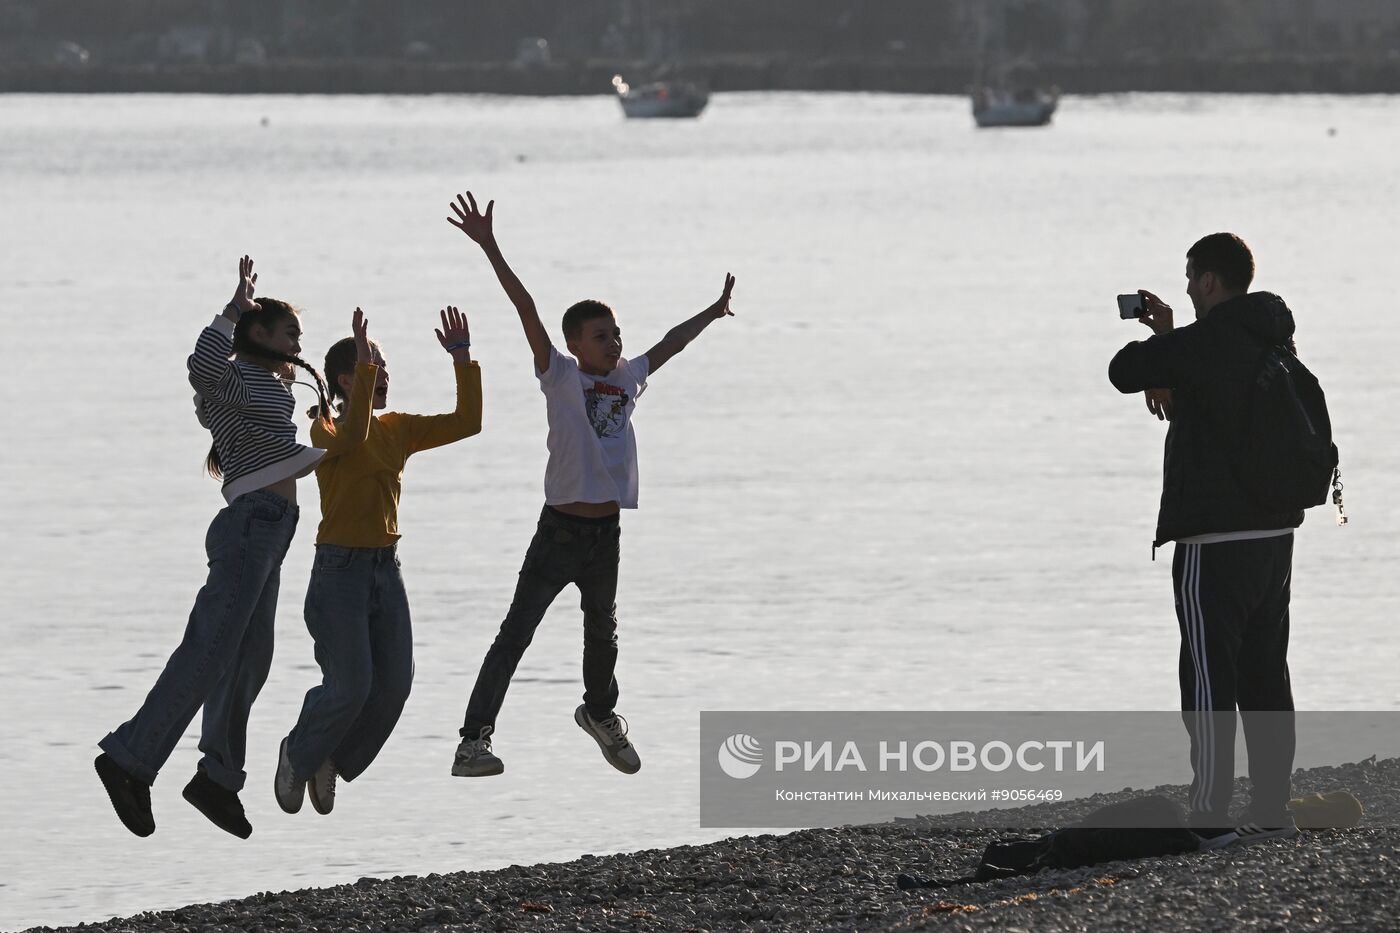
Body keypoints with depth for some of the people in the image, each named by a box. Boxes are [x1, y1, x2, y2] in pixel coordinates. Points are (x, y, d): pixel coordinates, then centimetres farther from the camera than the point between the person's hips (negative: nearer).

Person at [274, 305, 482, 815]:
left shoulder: (398, 429, 11)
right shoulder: (327, 431, -8)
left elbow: (466, 424, 7)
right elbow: (351, 437, -32)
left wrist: (463, 361, -1)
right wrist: (363, 364, -34)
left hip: (386, 568, 7)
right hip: (340, 568, -7)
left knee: (394, 683, 0)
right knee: (351, 685, -12)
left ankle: (333, 761, 20)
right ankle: (299, 755, 14)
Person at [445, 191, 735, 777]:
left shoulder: (628, 378, 10)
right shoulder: (561, 376, -5)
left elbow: (670, 344, 27)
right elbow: (527, 310, -12)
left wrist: (713, 313, 42)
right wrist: (489, 249, -20)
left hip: (607, 531, 6)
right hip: (561, 530, -6)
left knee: (602, 628, 24)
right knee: (516, 633, -10)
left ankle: (600, 714, 48)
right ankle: (474, 739, -16)